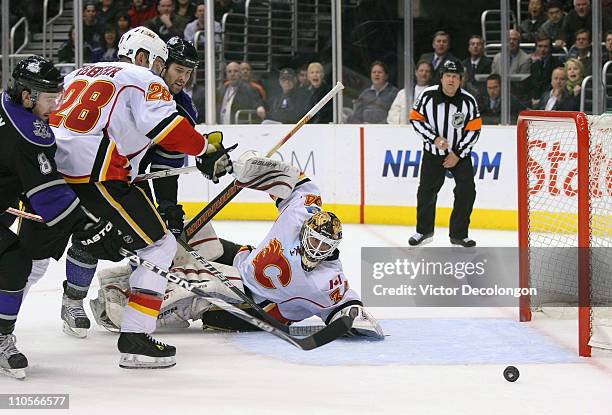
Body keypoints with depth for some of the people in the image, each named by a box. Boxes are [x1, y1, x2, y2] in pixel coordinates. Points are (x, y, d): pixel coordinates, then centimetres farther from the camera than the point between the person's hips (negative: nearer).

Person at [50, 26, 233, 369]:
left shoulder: (80, 74, 27)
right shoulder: (144, 80, 4)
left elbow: (49, 117, 26)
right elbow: (164, 124, -13)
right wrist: (206, 148, -3)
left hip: (47, 171, 8)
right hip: (96, 175, -8)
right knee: (159, 245, -1)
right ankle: (135, 340, -8)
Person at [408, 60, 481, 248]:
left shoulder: (468, 101, -13)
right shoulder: (428, 96, -14)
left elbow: (474, 130, -8)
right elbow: (416, 119, -6)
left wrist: (458, 154, -12)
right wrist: (434, 139, -17)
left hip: (460, 153, 0)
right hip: (433, 153, 0)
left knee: (466, 191, -10)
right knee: (426, 191, 3)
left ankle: (459, 234, 2)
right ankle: (424, 231, 24)